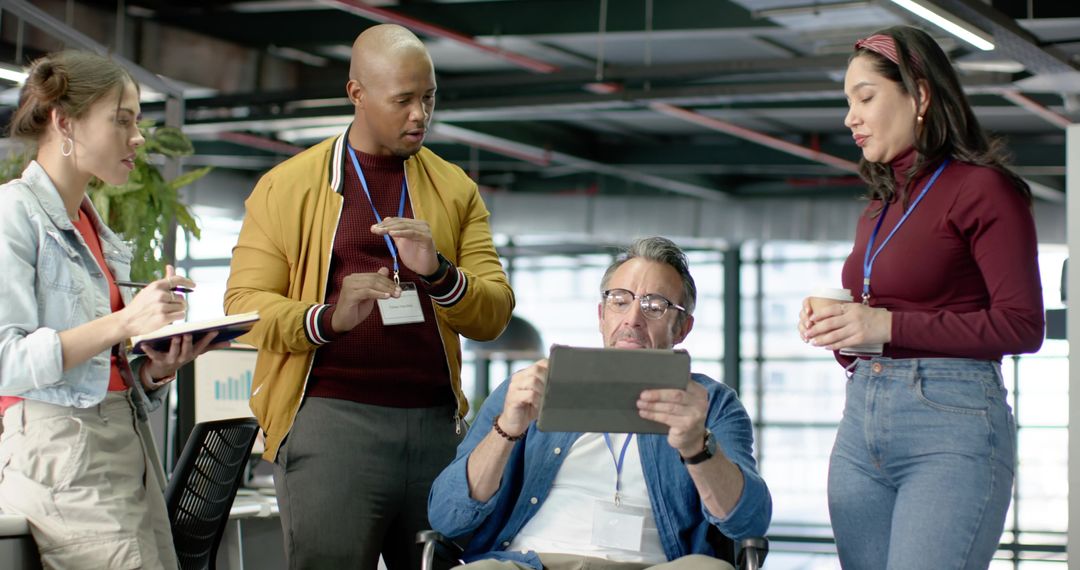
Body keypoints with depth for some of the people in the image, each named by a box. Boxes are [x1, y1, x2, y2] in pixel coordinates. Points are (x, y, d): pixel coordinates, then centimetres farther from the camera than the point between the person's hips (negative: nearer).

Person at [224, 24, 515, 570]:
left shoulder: (456, 190, 15)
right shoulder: (287, 185, 6)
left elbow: (494, 314, 8)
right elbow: (244, 303, -1)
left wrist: (438, 272, -13)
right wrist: (330, 317, -20)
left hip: (435, 421, 3)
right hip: (331, 417, -3)